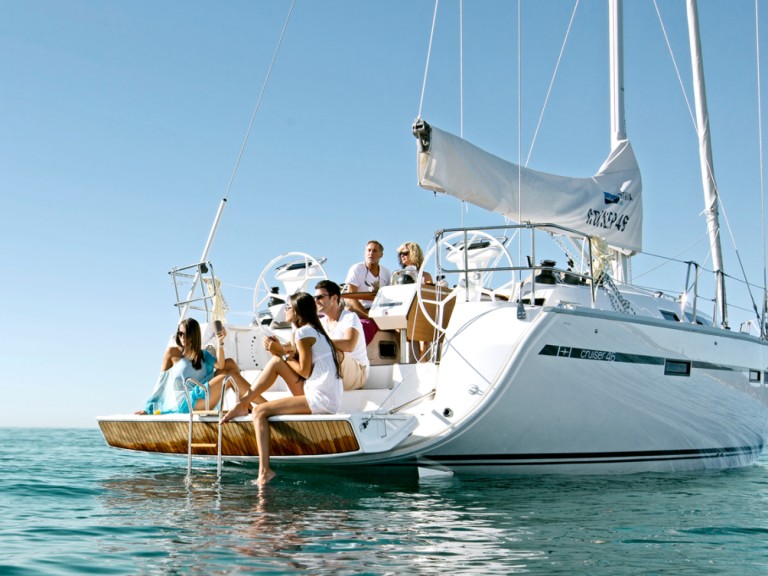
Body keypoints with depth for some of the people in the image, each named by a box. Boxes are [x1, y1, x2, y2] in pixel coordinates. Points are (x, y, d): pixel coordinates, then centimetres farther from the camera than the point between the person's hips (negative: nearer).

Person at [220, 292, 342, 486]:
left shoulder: (304, 332, -11)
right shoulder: (314, 330, 19)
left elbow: (305, 371, -14)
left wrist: (283, 353, -2)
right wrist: (282, 350, 5)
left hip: (321, 401, -10)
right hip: (327, 398, 10)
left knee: (259, 411, -9)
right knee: (276, 362, 12)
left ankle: (264, 471, -15)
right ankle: (243, 403, 17)